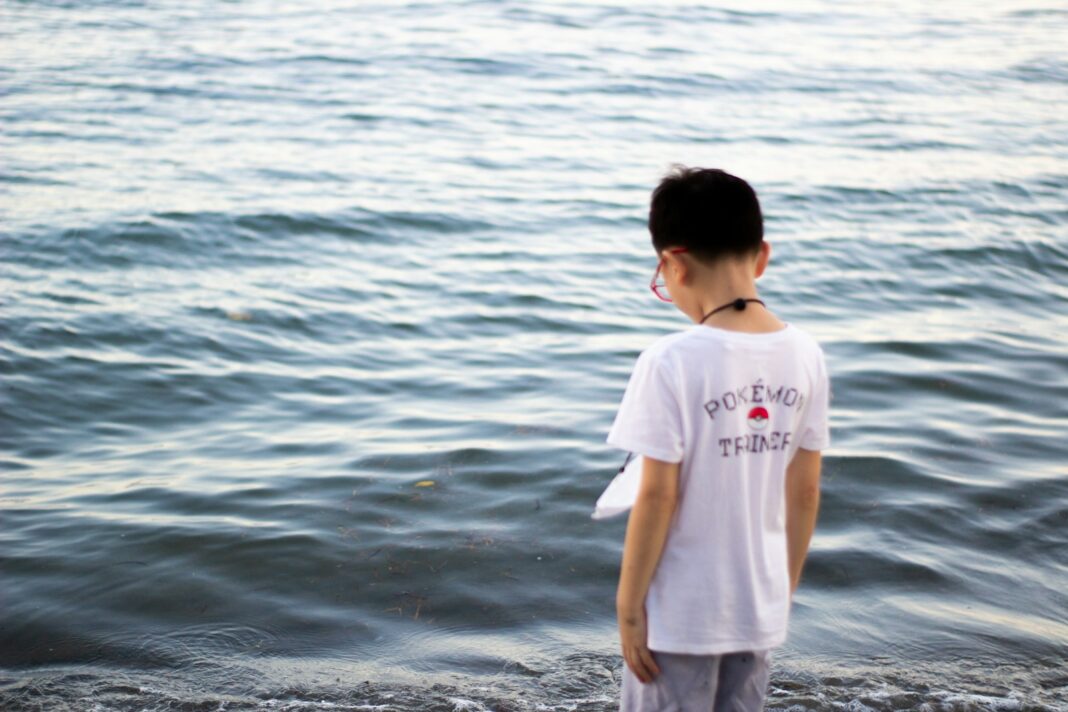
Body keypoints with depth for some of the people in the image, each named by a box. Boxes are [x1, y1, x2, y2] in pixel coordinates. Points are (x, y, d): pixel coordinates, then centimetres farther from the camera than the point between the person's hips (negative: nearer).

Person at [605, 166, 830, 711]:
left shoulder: (671, 363, -20)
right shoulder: (805, 356, -4)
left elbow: (657, 497, -18)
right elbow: (805, 492, 3)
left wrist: (629, 604, -7)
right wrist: (786, 586, 15)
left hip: (680, 611, -5)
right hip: (760, 607, 5)